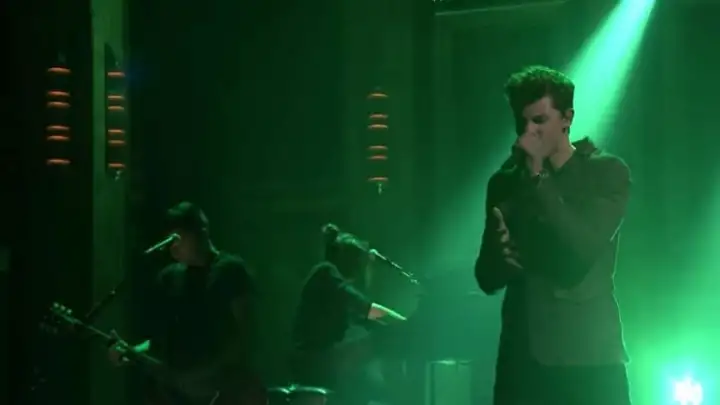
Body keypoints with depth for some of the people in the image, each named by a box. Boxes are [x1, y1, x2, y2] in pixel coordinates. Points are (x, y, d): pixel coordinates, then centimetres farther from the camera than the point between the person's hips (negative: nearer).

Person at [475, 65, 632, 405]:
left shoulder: (606, 172, 2)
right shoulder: (505, 182, 10)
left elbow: (585, 249, -14)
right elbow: (487, 278, 10)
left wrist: (537, 178, -11)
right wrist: (501, 257, -13)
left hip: (589, 357, -2)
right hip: (521, 358, 3)